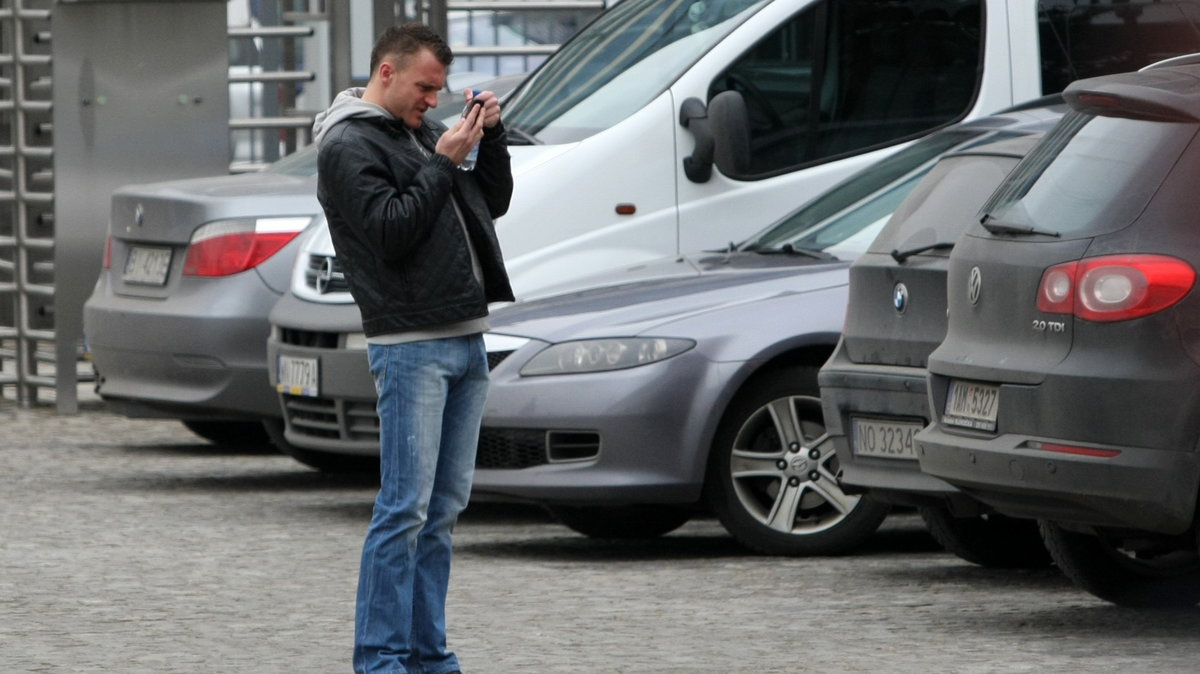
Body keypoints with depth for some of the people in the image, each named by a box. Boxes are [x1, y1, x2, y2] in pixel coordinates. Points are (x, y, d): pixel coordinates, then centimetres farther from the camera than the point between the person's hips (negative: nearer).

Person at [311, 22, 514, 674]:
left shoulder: (425, 131, 18)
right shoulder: (348, 145, -6)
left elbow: (494, 201, 21)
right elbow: (392, 231, -17)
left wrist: (489, 136, 6)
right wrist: (441, 163, -14)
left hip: (467, 340, 8)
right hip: (410, 346, -8)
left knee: (445, 506, 9)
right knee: (406, 509, -10)